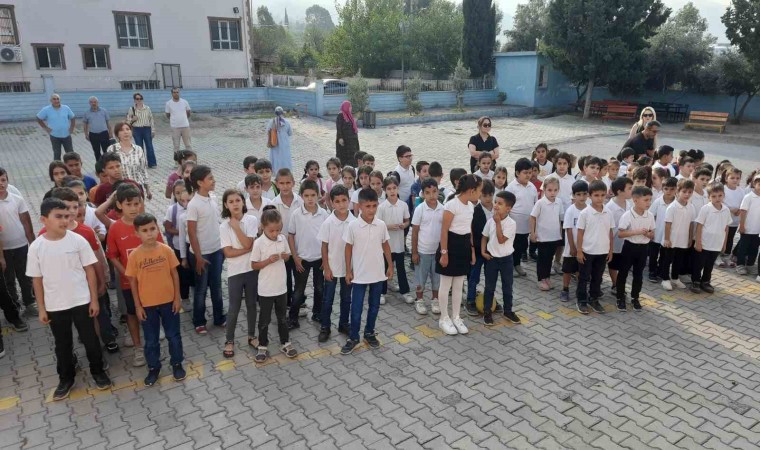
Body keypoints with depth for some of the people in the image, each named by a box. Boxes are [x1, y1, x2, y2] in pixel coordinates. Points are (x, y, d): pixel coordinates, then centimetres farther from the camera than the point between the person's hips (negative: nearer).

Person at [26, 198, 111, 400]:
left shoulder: (78, 240, -10)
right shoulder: (36, 247, -7)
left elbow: (90, 271, -4)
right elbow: (37, 280, 1)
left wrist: (94, 300, -4)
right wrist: (41, 309, 3)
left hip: (81, 301, -1)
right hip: (55, 306, 1)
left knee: (90, 340, 10)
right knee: (62, 344, 16)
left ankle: (98, 371, 31)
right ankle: (66, 378, 35)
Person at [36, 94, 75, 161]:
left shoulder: (66, 108, -1)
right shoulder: (46, 110, -6)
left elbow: (72, 118, 12)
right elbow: (39, 119, 4)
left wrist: (72, 127, 2)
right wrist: (45, 128, -2)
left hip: (66, 135, 2)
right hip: (55, 136, -1)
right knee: (57, 154, 7)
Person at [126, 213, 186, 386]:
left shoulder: (166, 250, -8)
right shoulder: (134, 255, -9)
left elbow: (174, 274, -1)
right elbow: (133, 281, -2)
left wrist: (177, 298, -2)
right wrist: (137, 305, -3)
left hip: (168, 301, 0)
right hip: (147, 304, 0)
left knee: (173, 335, 13)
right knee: (151, 340, 14)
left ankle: (177, 364, 31)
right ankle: (153, 368, 31)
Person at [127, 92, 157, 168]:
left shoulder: (147, 108, 3)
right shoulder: (131, 109, 2)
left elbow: (151, 119, 4)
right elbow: (128, 121, 8)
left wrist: (153, 130, 1)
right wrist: (132, 120, -14)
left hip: (147, 129, 0)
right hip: (137, 130, 0)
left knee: (149, 146, -1)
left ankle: (152, 163, 7)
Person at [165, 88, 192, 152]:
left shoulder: (184, 102, 0)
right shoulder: (168, 103, -2)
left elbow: (188, 113, 14)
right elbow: (167, 115, 9)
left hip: (185, 126, 1)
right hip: (175, 127, -1)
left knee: (188, 145, 5)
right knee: (176, 146, 5)